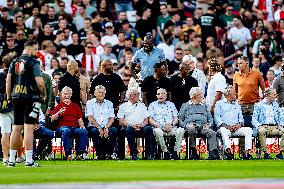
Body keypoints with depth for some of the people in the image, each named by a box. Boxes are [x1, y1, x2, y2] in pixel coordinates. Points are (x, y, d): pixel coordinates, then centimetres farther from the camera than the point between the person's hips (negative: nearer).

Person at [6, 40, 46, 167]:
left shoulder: (14, 62, 11)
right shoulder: (33, 62, -7)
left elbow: (8, 81, 11)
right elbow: (39, 82, -12)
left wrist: (9, 97, 17)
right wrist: (44, 94, 4)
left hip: (16, 98, 6)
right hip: (31, 98, -6)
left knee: (17, 128, 12)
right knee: (29, 128, -7)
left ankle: (11, 160, 14)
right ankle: (29, 160, -9)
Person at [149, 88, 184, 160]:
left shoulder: (171, 104, 22)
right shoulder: (152, 105, 16)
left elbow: (176, 118, 15)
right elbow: (150, 120, 5)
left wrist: (171, 124, -9)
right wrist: (160, 126, -11)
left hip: (171, 128, 2)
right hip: (158, 127, -2)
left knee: (181, 130, -30)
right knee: (157, 131, -39)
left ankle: (175, 152, -25)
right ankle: (166, 152, -26)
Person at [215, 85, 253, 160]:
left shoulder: (237, 105, 30)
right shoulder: (220, 103, 14)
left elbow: (241, 117, 21)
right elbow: (217, 117, 2)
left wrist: (239, 124, -4)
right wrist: (227, 126, -12)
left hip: (236, 128, 4)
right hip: (225, 127, -4)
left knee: (248, 130, -23)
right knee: (223, 131, -39)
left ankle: (247, 153, -32)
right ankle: (228, 152, -49)